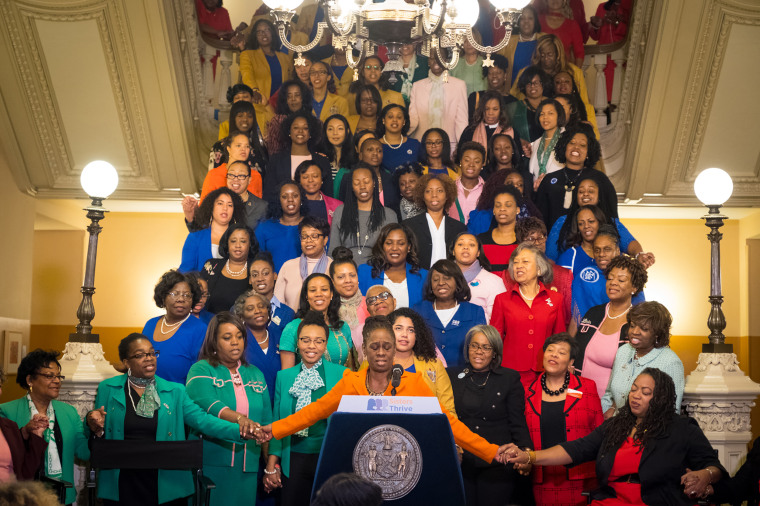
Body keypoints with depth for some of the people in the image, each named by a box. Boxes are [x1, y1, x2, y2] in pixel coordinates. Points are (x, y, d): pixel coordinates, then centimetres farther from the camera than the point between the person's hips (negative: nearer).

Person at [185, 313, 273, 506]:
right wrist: (239, 418, -39)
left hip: (247, 468, 4)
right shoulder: (201, 371, -1)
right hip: (211, 467, -4)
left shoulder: (255, 374, 14)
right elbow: (209, 404, -21)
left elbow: (266, 422, 13)